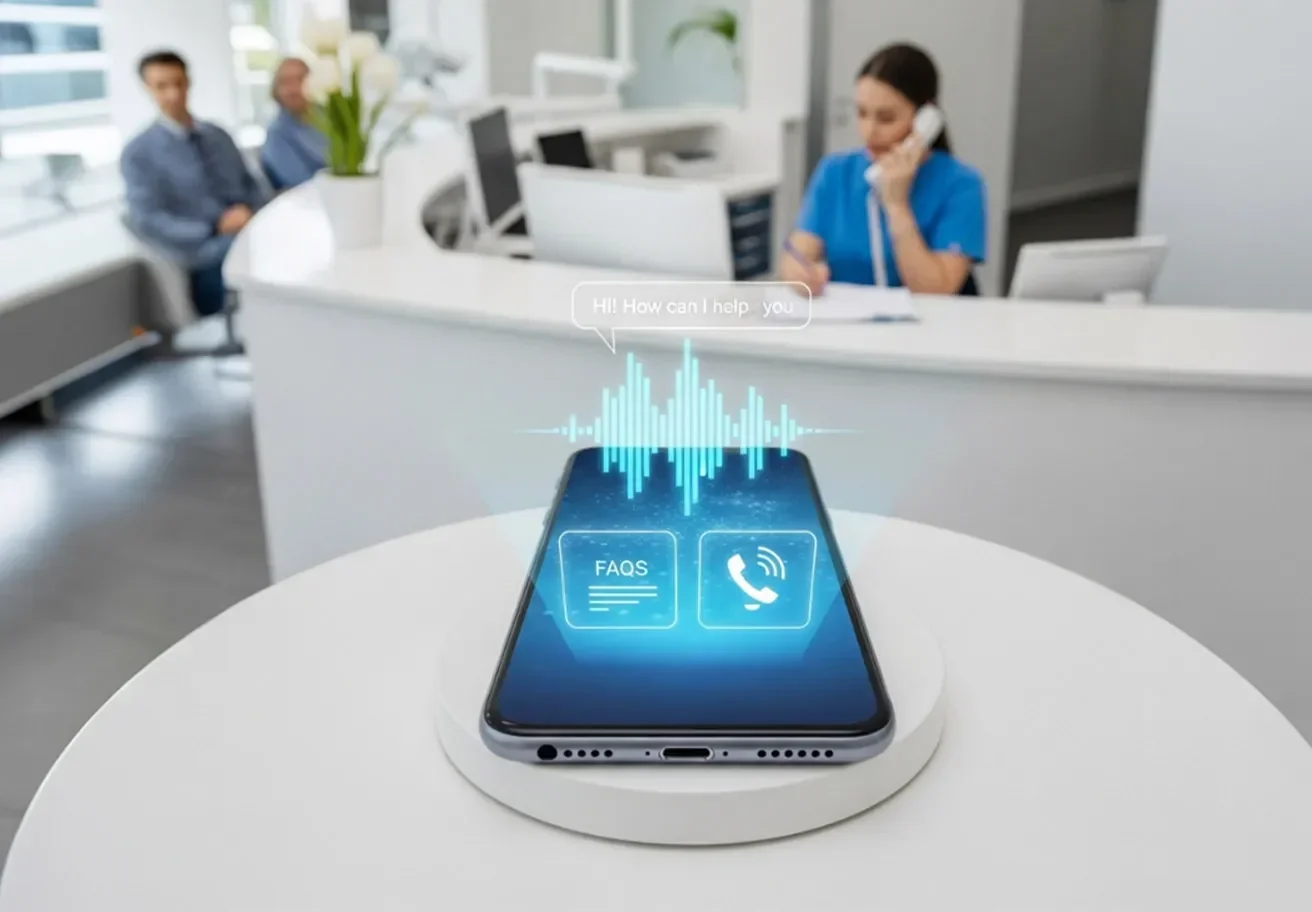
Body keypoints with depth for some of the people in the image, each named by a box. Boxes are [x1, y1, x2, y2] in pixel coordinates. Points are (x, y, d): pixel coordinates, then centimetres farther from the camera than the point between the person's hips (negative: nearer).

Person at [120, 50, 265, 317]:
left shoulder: (218, 136, 19)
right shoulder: (138, 153, 4)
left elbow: (251, 187, 20)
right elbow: (148, 222, -5)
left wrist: (248, 211, -5)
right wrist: (216, 228, -15)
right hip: (207, 258, -6)